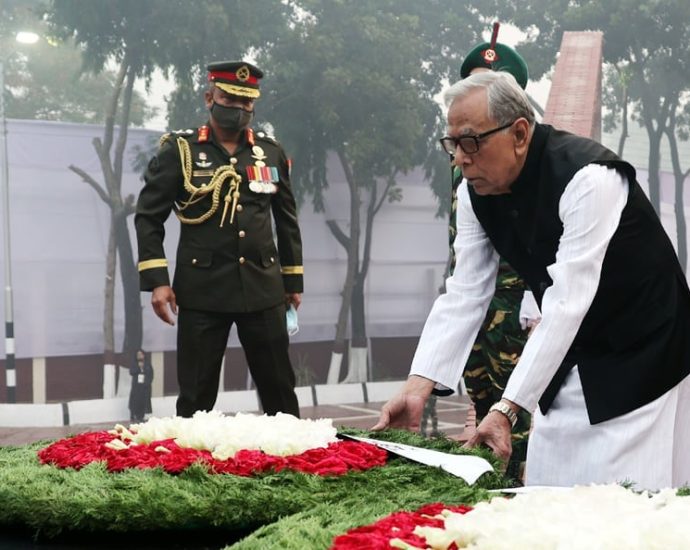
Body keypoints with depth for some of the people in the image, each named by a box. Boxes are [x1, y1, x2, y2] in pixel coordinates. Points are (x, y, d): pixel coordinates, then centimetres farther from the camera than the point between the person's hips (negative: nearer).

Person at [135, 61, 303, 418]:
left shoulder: (271, 152, 9)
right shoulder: (180, 150, -1)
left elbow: (287, 221, 16)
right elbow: (148, 218, -2)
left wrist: (293, 281, 15)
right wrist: (156, 281, -10)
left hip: (263, 289, 3)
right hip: (202, 292, -3)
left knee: (280, 392, 8)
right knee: (196, 399, 4)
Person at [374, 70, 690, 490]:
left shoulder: (588, 178, -28)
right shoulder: (476, 192, -6)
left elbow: (566, 305, -32)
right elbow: (463, 298, -5)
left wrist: (507, 410, -36)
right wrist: (417, 389, -14)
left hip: (640, 359, -7)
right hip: (568, 361, 7)